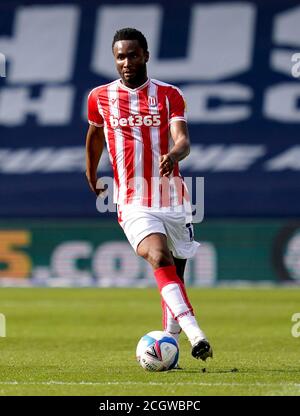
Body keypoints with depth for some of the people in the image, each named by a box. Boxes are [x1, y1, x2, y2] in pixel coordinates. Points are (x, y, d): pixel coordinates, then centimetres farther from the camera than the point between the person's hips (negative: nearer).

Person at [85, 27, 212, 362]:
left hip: (172, 200, 2)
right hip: (133, 204, -2)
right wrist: (91, 176, 35)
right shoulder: (100, 97, 5)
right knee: (160, 259, -26)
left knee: (176, 272, 9)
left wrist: (174, 153, -35)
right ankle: (195, 333, -41)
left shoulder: (169, 95, 2)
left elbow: (183, 140, -12)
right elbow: (94, 135, 25)